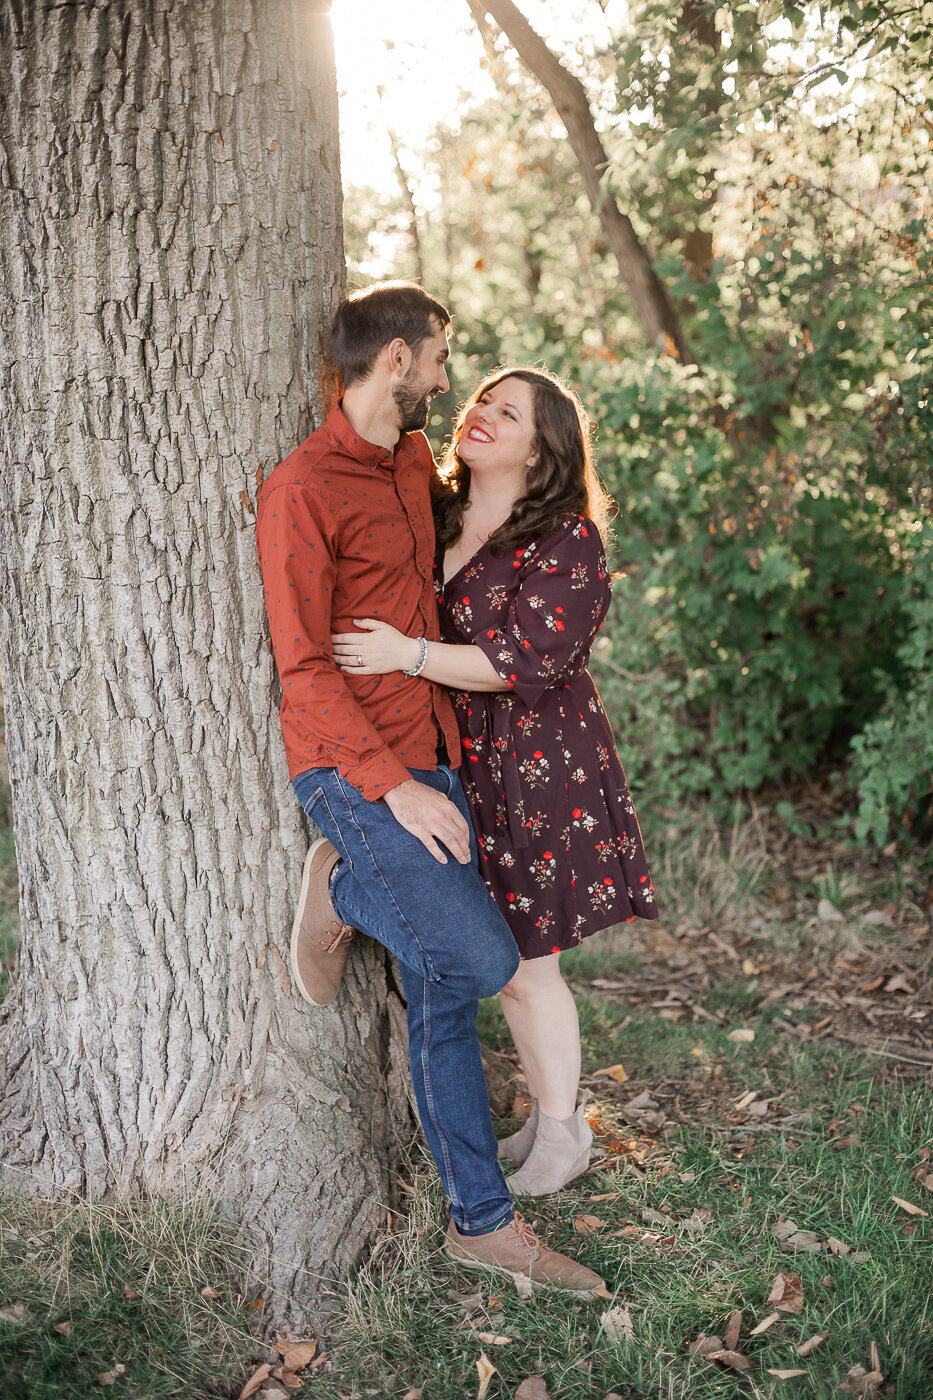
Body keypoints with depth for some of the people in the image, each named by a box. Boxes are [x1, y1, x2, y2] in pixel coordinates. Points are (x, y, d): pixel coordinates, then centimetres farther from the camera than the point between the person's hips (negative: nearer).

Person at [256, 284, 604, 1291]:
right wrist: (395, 787, -21)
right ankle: (339, 890, 8)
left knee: (445, 995, 9)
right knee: (482, 960, -17)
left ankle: (483, 1222, 17)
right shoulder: (302, 490, -14)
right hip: (351, 768, -8)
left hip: (427, 758, 8)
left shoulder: (415, 461, 12)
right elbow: (302, 669, -17)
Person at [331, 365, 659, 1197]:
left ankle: (563, 1137, 22)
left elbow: (529, 659, -23)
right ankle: (547, 1118, 33)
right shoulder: (432, 514, 8)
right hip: (458, 764, 7)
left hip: (539, 770, -7)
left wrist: (409, 655, -28)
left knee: (522, 963, 1)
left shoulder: (566, 542, -13)